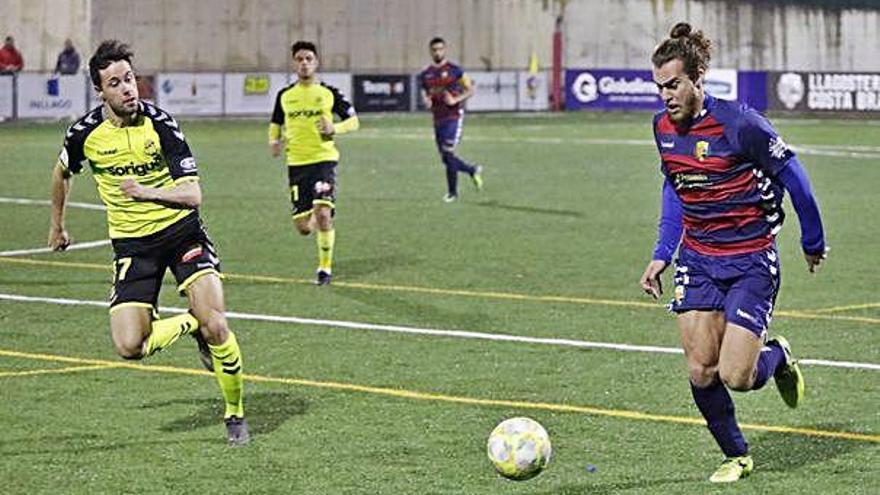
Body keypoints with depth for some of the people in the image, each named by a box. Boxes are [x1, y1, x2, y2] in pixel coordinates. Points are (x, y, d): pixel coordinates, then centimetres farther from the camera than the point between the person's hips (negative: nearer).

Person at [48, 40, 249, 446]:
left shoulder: (160, 123, -15)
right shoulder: (85, 133, -8)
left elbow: (193, 195, -20)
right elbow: (63, 172, 17)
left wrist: (147, 192, -36)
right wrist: (57, 224, 27)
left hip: (180, 230, -2)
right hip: (131, 244, 2)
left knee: (215, 324, -19)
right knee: (129, 346, -14)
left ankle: (235, 413, 5)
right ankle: (191, 324, 17)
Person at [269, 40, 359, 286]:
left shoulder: (329, 93, 2)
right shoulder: (285, 96, 9)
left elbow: (353, 121, 7)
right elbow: (275, 123, 22)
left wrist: (334, 128, -12)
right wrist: (274, 141, 1)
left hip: (324, 159, -3)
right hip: (296, 163, 3)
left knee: (323, 213, -20)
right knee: (303, 227, -1)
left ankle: (325, 266, -3)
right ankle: (318, 219, 37)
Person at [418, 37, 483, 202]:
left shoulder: (454, 70, -5)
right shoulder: (426, 74, 9)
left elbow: (470, 90, -1)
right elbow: (424, 92, 21)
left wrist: (455, 100, -16)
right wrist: (426, 100, -3)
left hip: (453, 116, -6)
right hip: (438, 119, 6)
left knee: (448, 153, -12)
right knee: (446, 158, 6)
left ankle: (452, 192, 0)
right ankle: (473, 170, 30)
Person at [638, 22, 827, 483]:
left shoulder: (739, 123, -19)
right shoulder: (664, 127, 1)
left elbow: (793, 178, -9)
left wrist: (813, 244, 1)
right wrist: (662, 254, 11)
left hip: (751, 263, -5)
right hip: (697, 261, 5)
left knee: (735, 376, -11)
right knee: (700, 372, -3)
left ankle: (777, 356, 25)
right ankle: (736, 456, 19)